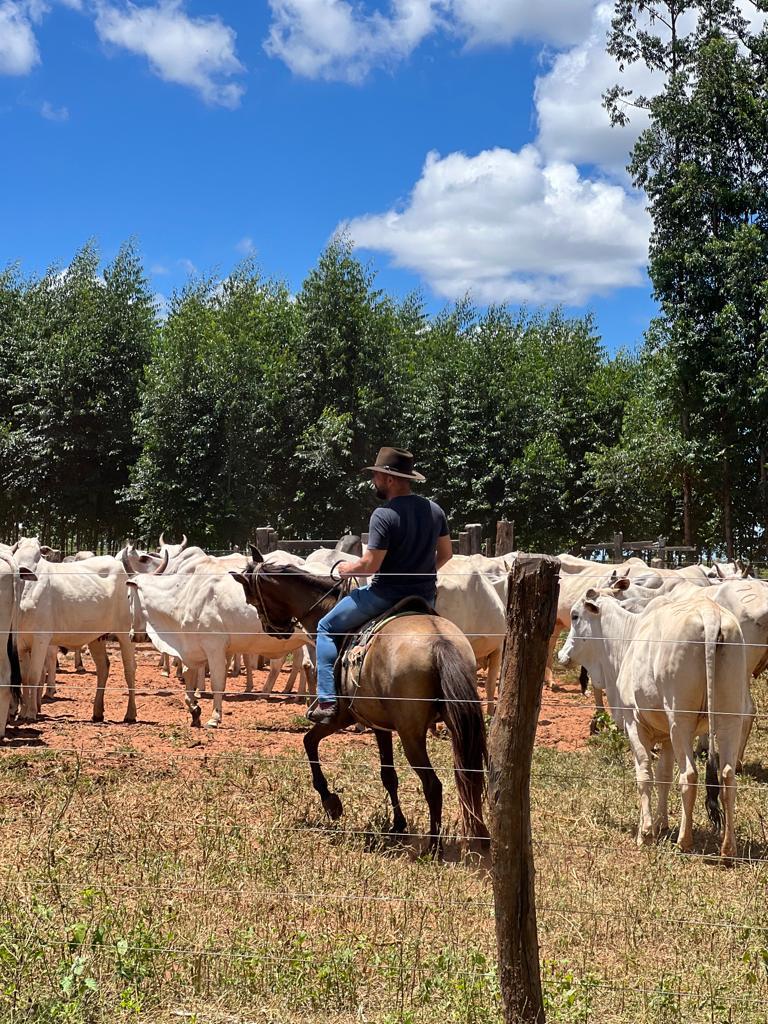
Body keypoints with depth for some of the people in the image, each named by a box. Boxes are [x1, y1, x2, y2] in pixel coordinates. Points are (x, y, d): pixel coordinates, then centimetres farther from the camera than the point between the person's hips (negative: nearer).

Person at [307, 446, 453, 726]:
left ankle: (327, 701, 1)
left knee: (327, 628, 10)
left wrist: (347, 569, 0)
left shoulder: (384, 514, -19)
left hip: (386, 595, -6)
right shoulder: (435, 510, 3)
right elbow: (446, 553, 13)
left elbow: (370, 565, -20)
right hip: (425, 595, 6)